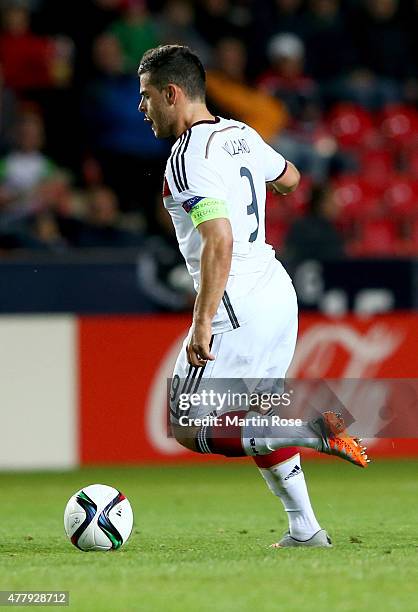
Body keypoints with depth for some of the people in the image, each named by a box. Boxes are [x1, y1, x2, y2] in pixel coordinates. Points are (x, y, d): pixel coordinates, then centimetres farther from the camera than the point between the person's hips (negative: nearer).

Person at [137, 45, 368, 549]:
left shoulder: (189, 158, -17)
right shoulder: (241, 134, 9)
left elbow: (219, 242, -27)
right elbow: (289, 178, 29)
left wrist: (202, 324, -27)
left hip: (236, 305, -9)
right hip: (277, 290, 9)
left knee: (188, 427, -3)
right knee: (259, 417, 22)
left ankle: (313, 430, -15)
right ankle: (304, 530, 20)